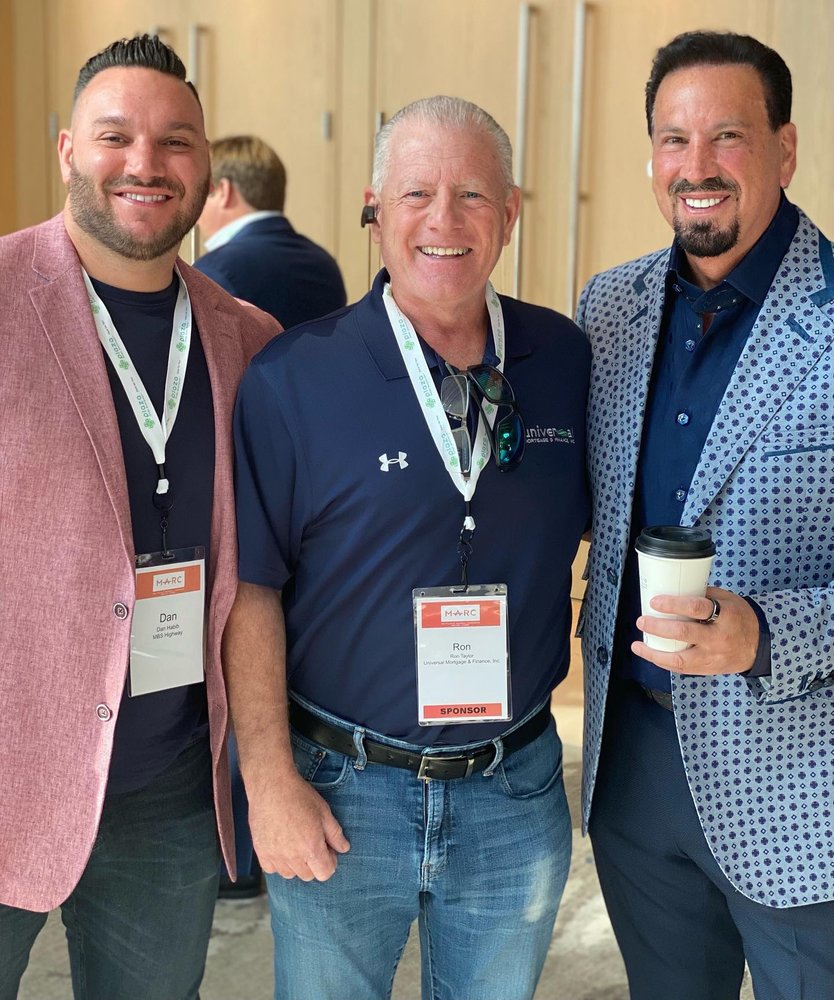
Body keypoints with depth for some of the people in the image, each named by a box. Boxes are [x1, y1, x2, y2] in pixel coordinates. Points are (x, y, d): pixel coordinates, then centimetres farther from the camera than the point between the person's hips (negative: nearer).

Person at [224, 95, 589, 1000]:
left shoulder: (566, 361, -1)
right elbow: (249, 588, -10)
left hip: (517, 790, 3)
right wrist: (271, 781, -11)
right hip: (339, 791, -2)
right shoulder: (291, 380, -11)